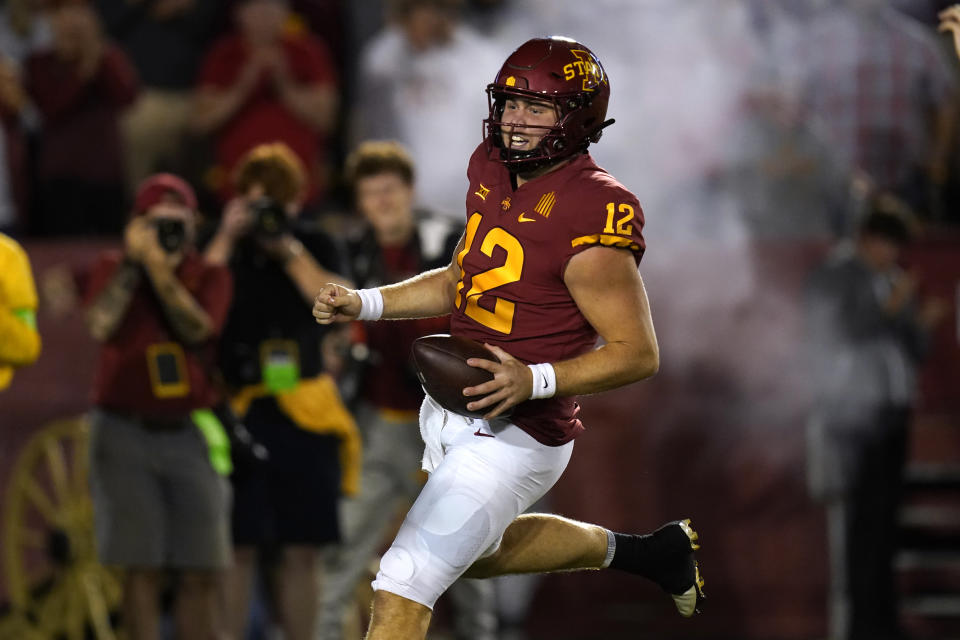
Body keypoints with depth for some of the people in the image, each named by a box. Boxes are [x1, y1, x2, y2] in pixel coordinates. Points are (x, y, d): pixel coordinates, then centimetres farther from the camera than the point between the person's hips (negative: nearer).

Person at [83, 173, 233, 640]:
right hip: (125, 431, -1)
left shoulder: (209, 276, 7)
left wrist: (161, 270, -18)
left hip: (191, 432, 1)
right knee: (141, 568, -3)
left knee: (201, 573, -2)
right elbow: (100, 325, -13)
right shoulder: (112, 268, 6)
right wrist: (133, 262, -13)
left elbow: (197, 328, -12)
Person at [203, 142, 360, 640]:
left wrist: (289, 249, -14)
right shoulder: (222, 247, 4)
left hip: (302, 413, 2)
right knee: (238, 547, -8)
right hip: (235, 410, -2)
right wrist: (226, 240, -14)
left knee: (299, 550, 4)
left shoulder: (315, 247, 10)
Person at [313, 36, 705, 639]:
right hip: (451, 414, 10)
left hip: (515, 436, -10)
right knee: (480, 552, 32)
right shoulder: (493, 171, 4)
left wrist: (535, 381, -30)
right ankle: (649, 552, 44)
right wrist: (364, 304, 4)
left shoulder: (591, 216, -22)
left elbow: (639, 353, -18)